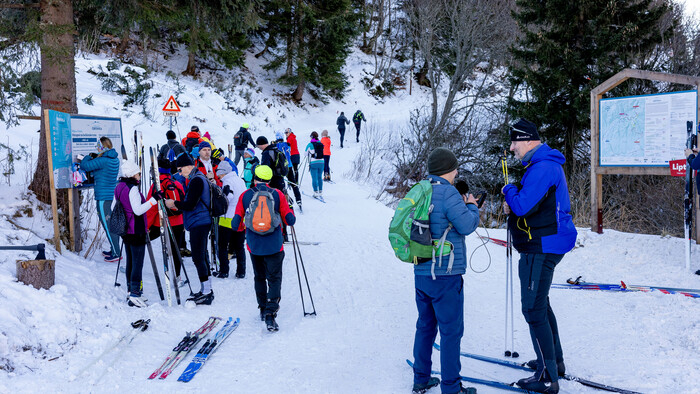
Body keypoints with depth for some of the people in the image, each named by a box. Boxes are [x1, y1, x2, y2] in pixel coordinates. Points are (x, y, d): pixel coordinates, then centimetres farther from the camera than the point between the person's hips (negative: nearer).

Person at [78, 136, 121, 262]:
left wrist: (87, 157, 4)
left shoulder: (103, 160, -19)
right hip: (112, 194, 9)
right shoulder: (115, 159, 8)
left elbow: (85, 166, -16)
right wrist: (94, 157, 12)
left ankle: (116, 253, 0)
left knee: (107, 224, -3)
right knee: (110, 223, 17)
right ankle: (114, 250, 25)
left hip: (103, 197, -9)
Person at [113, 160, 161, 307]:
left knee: (130, 261, 17)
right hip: (136, 231, -9)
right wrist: (154, 199, -25)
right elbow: (138, 210, -25)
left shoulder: (119, 187, 9)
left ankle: (130, 291, 25)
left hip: (126, 231, 9)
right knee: (138, 263, -5)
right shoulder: (133, 188, -18)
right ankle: (135, 295, -5)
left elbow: (113, 207, 19)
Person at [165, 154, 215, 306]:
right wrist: (179, 206, 13)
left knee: (198, 258, -8)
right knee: (201, 257, 14)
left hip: (199, 223, -11)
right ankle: (207, 290, 21)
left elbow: (191, 205, -20)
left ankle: (206, 293, -6)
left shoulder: (196, 180, -15)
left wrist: (174, 204, -7)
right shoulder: (199, 178, 18)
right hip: (201, 223, 11)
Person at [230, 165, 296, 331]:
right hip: (274, 246, -2)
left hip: (254, 246, 2)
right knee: (274, 279, 3)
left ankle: (263, 309, 29)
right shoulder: (277, 194, -5)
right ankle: (270, 313, -10)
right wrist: (290, 210, 16)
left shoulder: (245, 196, -3)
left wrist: (244, 226, 20)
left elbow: (235, 224, -3)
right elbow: (290, 220, -6)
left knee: (259, 277, 21)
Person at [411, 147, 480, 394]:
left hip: (421, 272, 8)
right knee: (451, 331, 2)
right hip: (445, 275, -8)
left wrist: (461, 206, 15)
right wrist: (471, 206, 3)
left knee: (425, 326, 18)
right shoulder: (448, 193, -16)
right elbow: (467, 225, -16)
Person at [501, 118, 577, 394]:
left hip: (540, 249, -11)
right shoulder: (547, 164, 14)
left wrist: (509, 191, -7)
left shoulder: (541, 168, -22)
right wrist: (512, 204, 4)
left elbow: (523, 206, -27)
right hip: (546, 245, 11)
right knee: (541, 305, 22)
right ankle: (555, 361, 35)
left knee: (534, 310, -5)